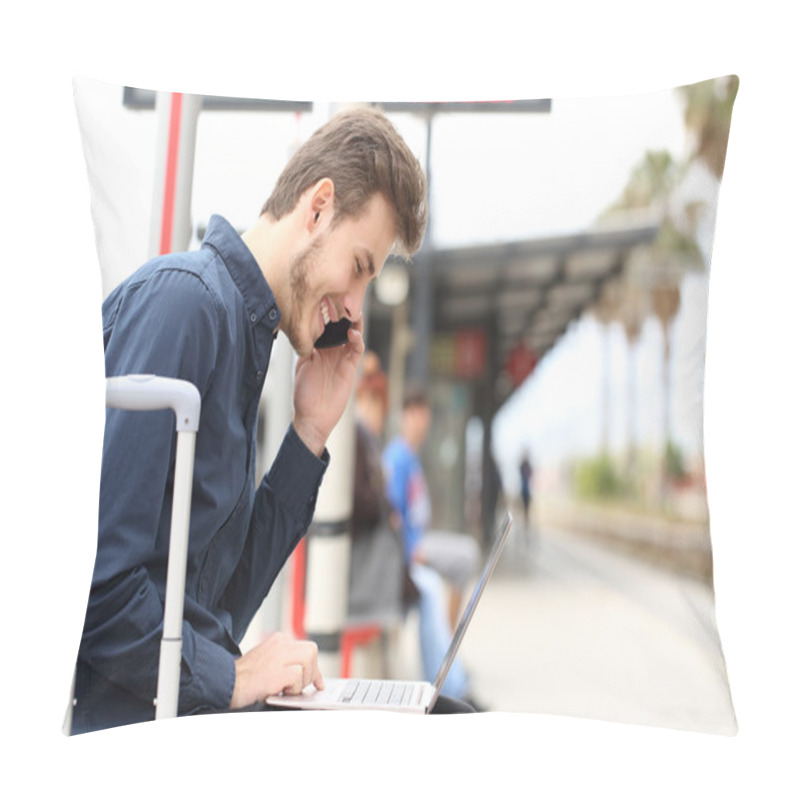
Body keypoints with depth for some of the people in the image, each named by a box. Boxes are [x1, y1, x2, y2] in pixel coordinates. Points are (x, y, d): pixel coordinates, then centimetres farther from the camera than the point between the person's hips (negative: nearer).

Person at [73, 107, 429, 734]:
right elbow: (97, 575, -22)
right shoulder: (180, 297, -14)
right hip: (118, 722, -8)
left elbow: (224, 600, 10)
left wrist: (309, 433, 6)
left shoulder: (244, 329, 13)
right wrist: (227, 678, -12)